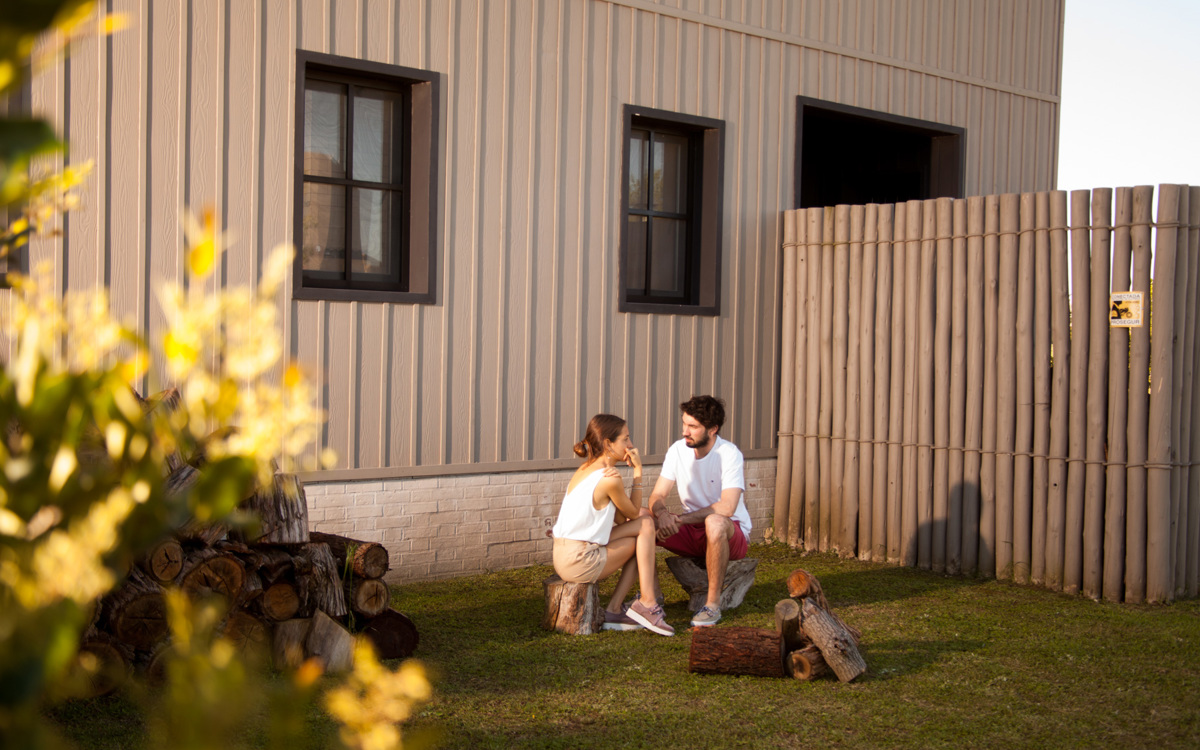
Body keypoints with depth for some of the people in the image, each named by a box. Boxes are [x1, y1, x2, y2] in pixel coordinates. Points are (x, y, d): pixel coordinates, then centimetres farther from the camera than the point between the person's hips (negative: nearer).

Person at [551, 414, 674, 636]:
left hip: (563, 557, 9)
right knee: (645, 526, 2)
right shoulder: (609, 480, -16)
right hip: (581, 562, -9)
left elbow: (621, 519, 11)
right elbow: (633, 513, 2)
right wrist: (637, 469, 3)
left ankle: (614, 610, 12)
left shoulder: (585, 470, 13)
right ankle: (647, 603, 6)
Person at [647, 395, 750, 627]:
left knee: (714, 522, -40)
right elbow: (657, 496, -4)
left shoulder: (729, 454, -18)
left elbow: (727, 507, -30)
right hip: (692, 532, 5)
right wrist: (662, 513, -28)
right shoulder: (678, 450, -3)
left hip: (732, 533, -5)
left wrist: (681, 519, -31)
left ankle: (713, 603, -25)